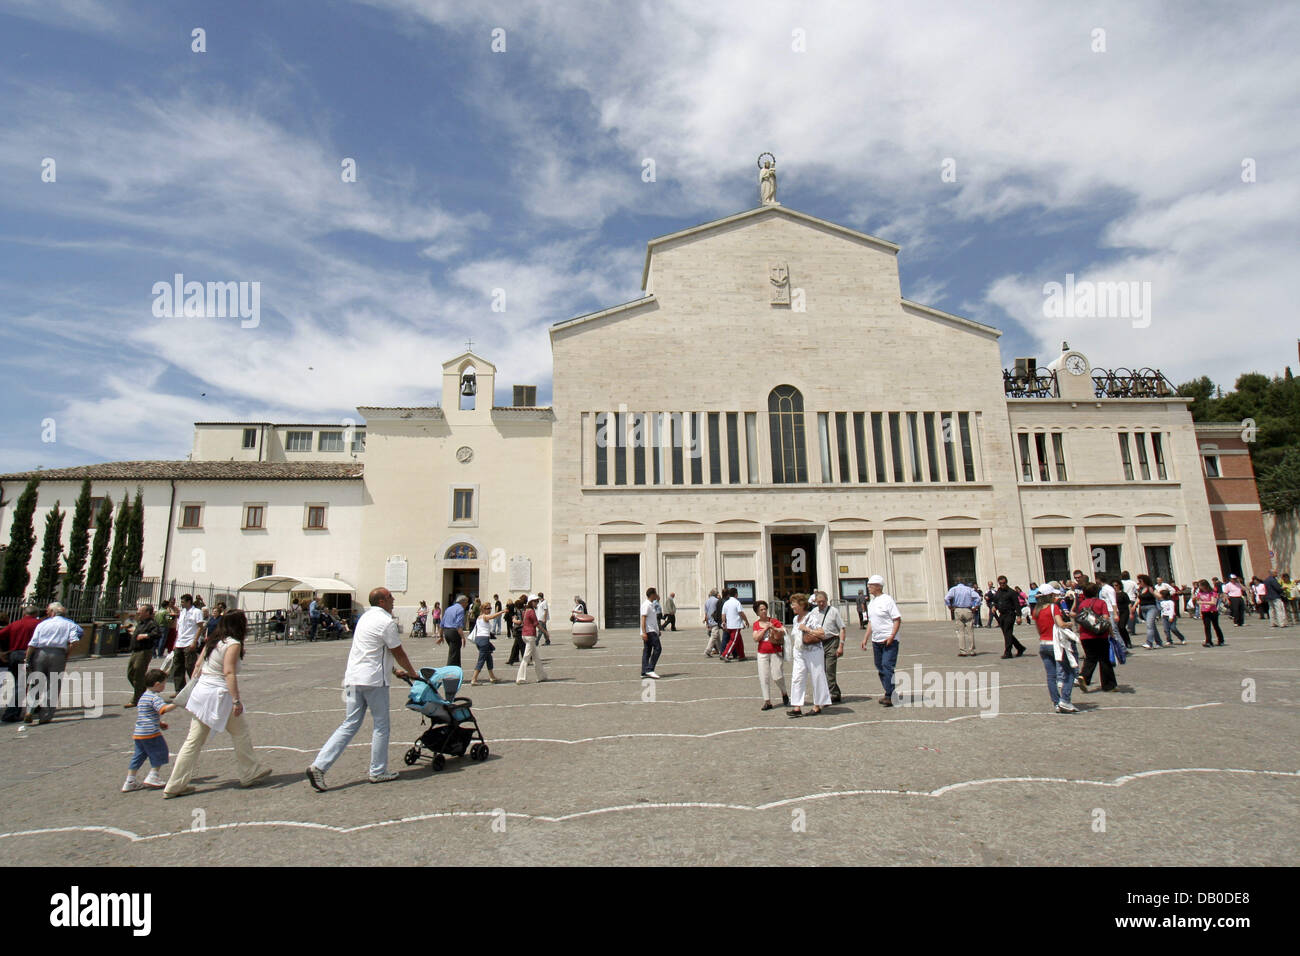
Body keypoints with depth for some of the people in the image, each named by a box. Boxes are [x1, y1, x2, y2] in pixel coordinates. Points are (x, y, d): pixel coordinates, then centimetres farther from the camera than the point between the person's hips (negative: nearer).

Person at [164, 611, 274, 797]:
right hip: (219, 694, -8)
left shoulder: (212, 641, 11)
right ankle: (250, 774, 20)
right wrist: (236, 700, -21)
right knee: (241, 734, 9)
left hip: (201, 691, 8)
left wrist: (191, 691, 24)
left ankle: (175, 785, 14)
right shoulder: (233, 644, -14)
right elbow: (229, 673, -21)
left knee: (194, 740, 12)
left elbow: (198, 666, 15)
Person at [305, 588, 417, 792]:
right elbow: (399, 653, -5)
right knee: (381, 725, 5)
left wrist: (395, 670, 29)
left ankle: (319, 765, 3)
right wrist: (412, 674, 10)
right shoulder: (386, 622, -12)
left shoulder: (366, 617, 17)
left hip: (353, 678, 8)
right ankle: (378, 772, 14)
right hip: (373, 680, -8)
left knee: (350, 724, 11)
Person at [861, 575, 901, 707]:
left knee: (887, 667, -12)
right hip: (876, 641, 8)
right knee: (880, 668, 10)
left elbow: (897, 619, -13)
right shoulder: (872, 602, 13)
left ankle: (889, 696, -9)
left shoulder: (887, 600, -11)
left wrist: (891, 636, -22)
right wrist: (866, 638, 16)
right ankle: (889, 694, 20)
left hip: (889, 641, -8)